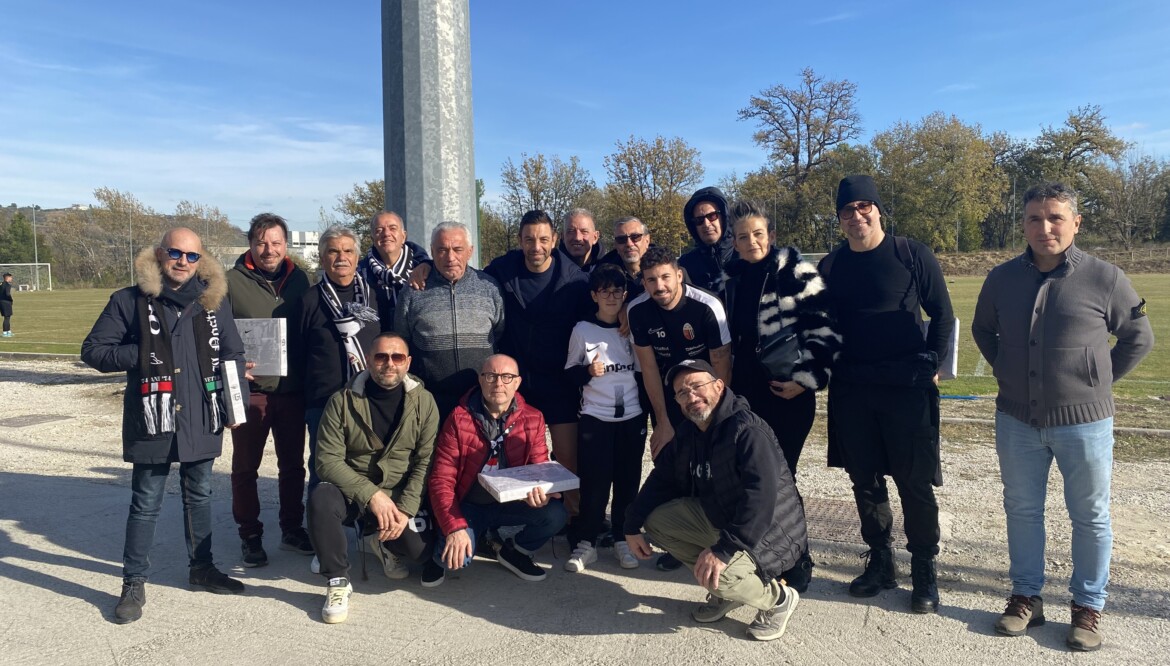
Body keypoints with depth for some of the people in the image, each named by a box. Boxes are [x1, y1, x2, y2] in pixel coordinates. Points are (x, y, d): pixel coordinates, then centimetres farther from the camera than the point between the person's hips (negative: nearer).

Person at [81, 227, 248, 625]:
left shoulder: (213, 301, 4)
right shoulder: (130, 301, -4)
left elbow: (232, 355, 7)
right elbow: (92, 351, -2)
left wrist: (236, 404, 0)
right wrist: (142, 355, -16)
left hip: (202, 421, 3)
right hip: (152, 421, -3)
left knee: (199, 496, 17)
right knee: (146, 504, 5)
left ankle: (201, 567, 32)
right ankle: (134, 583, 20)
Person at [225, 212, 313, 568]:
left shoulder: (299, 279, 6)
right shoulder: (232, 282, -4)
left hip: (292, 389, 3)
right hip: (250, 390, -3)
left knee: (292, 464, 14)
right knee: (245, 467, 8)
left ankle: (292, 529, 29)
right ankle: (250, 536, 22)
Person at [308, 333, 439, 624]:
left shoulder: (424, 403, -4)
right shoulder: (342, 401, -7)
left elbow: (425, 464, -7)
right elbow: (328, 460, -13)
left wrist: (405, 509, -20)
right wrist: (372, 495, -24)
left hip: (402, 494, 1)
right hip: (352, 491, -1)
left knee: (419, 548, -20)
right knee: (321, 498, -32)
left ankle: (382, 540, 17)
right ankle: (337, 582, -13)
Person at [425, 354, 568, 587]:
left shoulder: (532, 419, -5)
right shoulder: (459, 419, -13)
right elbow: (441, 479, -14)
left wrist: (541, 493, -28)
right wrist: (454, 528, -27)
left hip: (510, 503, 3)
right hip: (468, 505, -3)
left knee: (555, 514, -23)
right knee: (456, 557, -29)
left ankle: (514, 552, 8)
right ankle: (441, 555, 12)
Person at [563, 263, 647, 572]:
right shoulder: (582, 330, -1)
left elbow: (644, 372, 11)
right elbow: (570, 373, 4)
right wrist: (588, 371, -16)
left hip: (632, 418, 2)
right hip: (594, 418, -2)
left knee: (628, 480, 7)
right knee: (594, 482, -2)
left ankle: (623, 539, 20)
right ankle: (586, 543, 11)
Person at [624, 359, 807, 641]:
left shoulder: (748, 431, -26)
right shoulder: (687, 433, 0)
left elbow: (761, 499, -36)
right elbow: (661, 480, 9)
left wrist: (723, 549, -41)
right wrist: (632, 524, 1)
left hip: (769, 533, -8)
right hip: (718, 518, 9)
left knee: (716, 573, -32)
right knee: (656, 519, -2)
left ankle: (778, 599, 2)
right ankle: (726, 590, 7)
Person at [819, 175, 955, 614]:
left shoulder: (912, 255, -2)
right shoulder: (831, 267, 7)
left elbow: (943, 316, 1)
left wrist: (929, 365, -6)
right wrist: (828, 370, 5)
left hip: (908, 389, -3)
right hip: (851, 392, 4)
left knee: (915, 482, 2)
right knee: (865, 481, 11)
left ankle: (924, 570, 18)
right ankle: (880, 563, 26)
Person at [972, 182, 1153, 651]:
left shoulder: (1105, 278, -9)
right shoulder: (1002, 278, 0)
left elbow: (1139, 338, 4)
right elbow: (982, 329, 18)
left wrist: (1097, 382, 2)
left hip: (1083, 421, -2)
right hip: (1017, 421, 3)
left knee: (1090, 517, 10)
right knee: (1022, 510, 12)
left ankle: (1088, 607, 25)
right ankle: (1026, 597, 28)